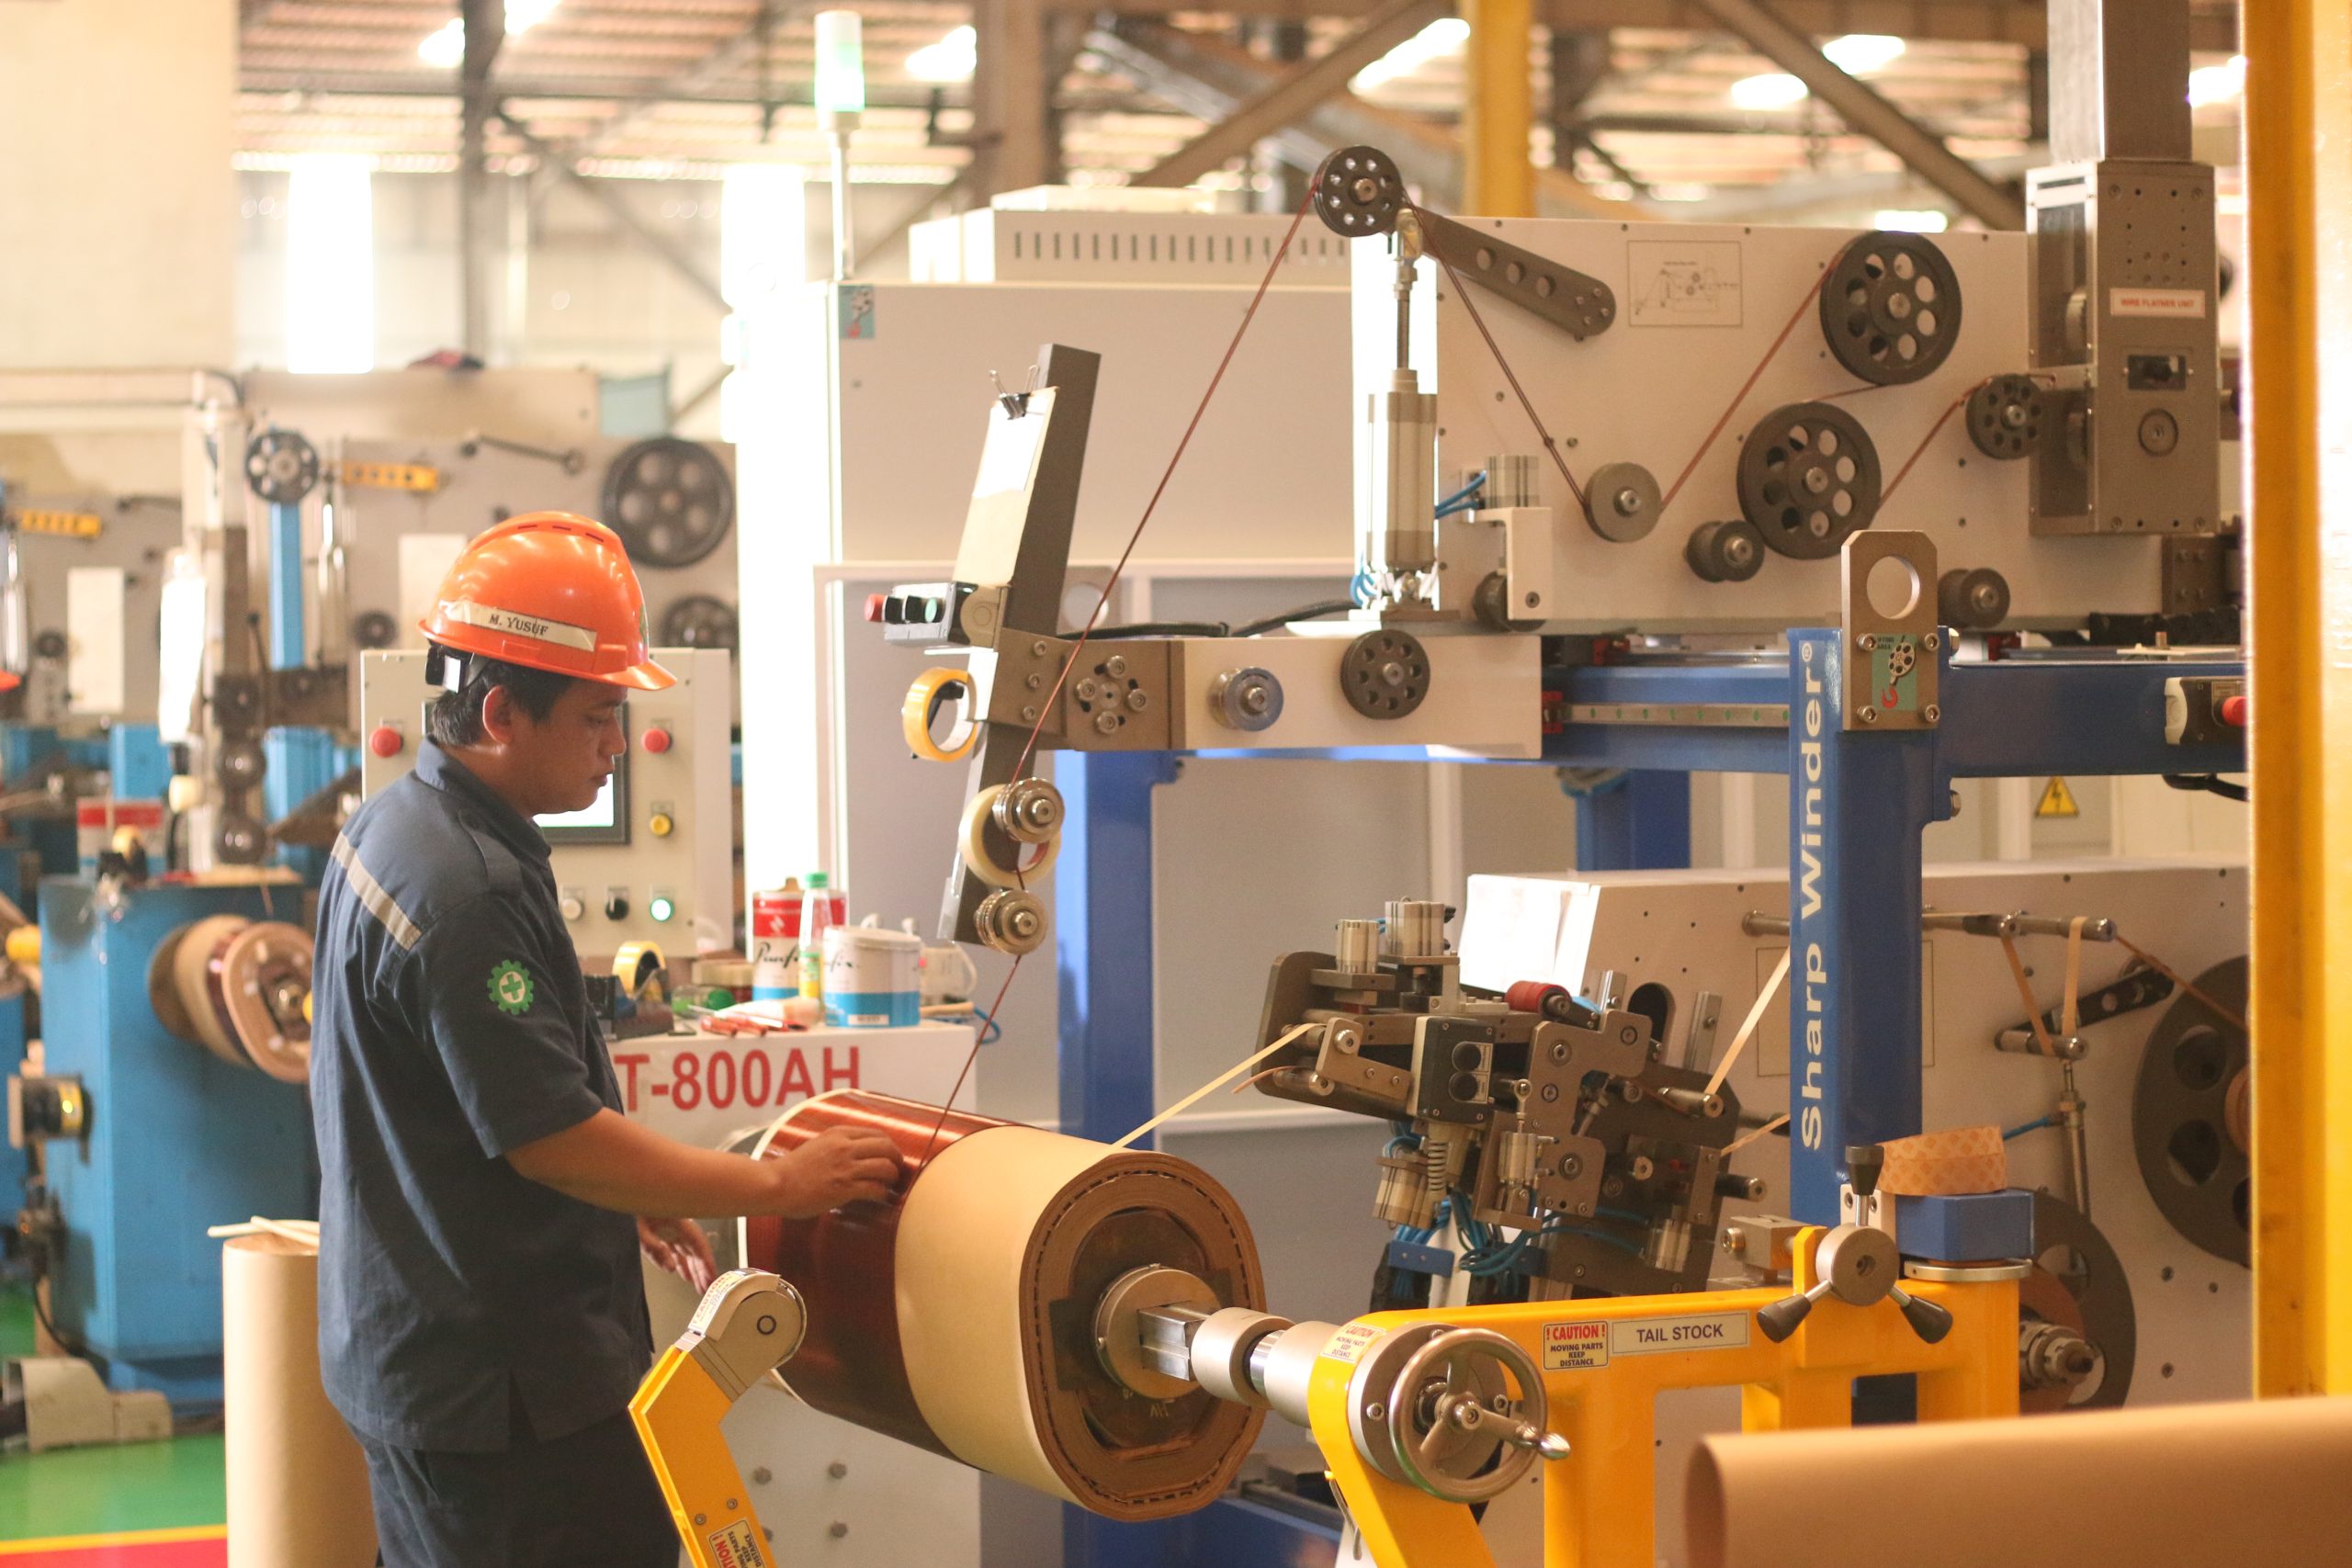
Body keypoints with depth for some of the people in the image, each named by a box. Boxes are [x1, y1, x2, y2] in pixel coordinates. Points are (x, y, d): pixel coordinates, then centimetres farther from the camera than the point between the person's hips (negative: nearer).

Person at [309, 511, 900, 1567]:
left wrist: (626, 1199, 18)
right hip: (496, 1389, -10)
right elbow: (551, 1136, -21)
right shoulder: (463, 894, -23)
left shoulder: (397, 829, 10)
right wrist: (774, 1187, -11)